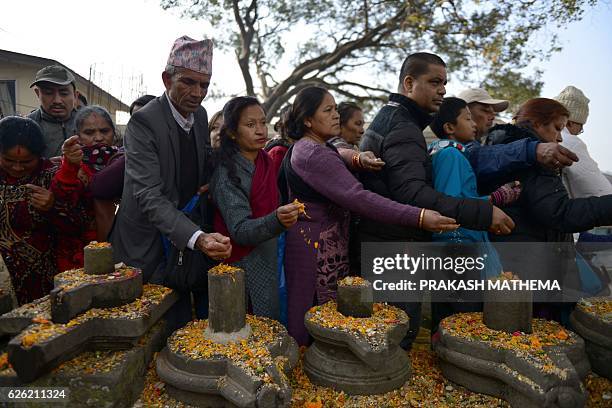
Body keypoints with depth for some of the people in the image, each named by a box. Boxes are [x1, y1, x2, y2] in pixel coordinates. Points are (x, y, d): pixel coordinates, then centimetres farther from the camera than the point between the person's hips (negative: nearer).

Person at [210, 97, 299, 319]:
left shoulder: (265, 161, 6)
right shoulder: (227, 175, -17)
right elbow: (239, 231, -26)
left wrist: (284, 215, 0)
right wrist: (277, 220, -41)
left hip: (269, 263, 7)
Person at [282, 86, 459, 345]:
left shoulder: (301, 149, 15)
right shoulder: (314, 154, -20)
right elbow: (357, 197, -30)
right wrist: (419, 217, -35)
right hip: (318, 248, -10)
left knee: (306, 319, 17)